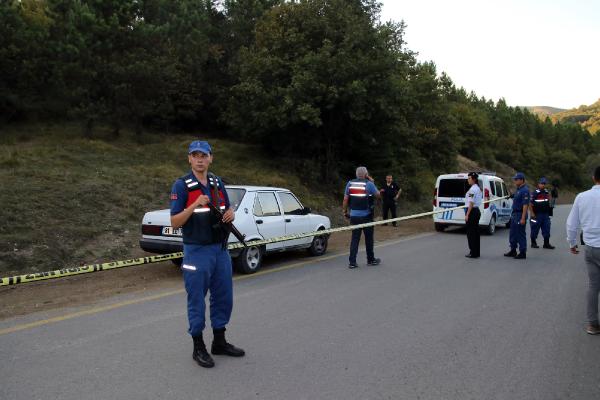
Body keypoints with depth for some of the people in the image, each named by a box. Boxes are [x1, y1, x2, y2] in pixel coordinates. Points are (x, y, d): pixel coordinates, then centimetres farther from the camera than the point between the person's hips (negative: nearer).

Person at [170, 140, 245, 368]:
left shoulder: (217, 183, 8)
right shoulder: (181, 185, -9)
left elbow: (227, 210, 18)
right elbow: (175, 223, -12)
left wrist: (231, 214, -6)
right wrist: (195, 205, -26)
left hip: (221, 249, 6)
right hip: (197, 252, -6)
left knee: (224, 298, 13)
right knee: (197, 301, 4)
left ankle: (219, 342, 29)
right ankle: (198, 348, 18)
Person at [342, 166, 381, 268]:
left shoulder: (350, 183, 1)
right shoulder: (369, 184, -7)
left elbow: (345, 199, 0)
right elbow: (378, 195, 4)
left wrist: (344, 211, 9)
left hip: (354, 215, 3)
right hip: (366, 215, -3)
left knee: (355, 238, 6)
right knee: (369, 238, 12)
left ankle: (352, 262, 1)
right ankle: (371, 259, 24)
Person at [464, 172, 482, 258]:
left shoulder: (472, 189, -16)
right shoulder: (478, 188, 15)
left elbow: (471, 203, -19)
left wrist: (467, 215, -19)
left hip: (472, 211, -10)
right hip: (477, 211, 10)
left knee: (471, 233, -5)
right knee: (475, 232, 12)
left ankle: (473, 253, -3)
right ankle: (476, 252, 17)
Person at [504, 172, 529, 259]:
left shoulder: (525, 190, -16)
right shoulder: (518, 189, 14)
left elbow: (525, 205, -21)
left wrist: (523, 218, -24)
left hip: (520, 215, -10)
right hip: (514, 214, 10)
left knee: (521, 234, -2)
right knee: (512, 234, 14)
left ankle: (522, 253, 6)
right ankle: (513, 251, 24)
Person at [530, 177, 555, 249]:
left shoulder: (547, 192, 13)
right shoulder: (534, 193, -7)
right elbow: (531, 203, -10)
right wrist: (532, 213, -15)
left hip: (546, 214, 6)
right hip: (537, 214, -6)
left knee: (546, 229, 5)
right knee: (535, 229, 1)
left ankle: (546, 243, 11)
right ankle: (533, 243, 12)